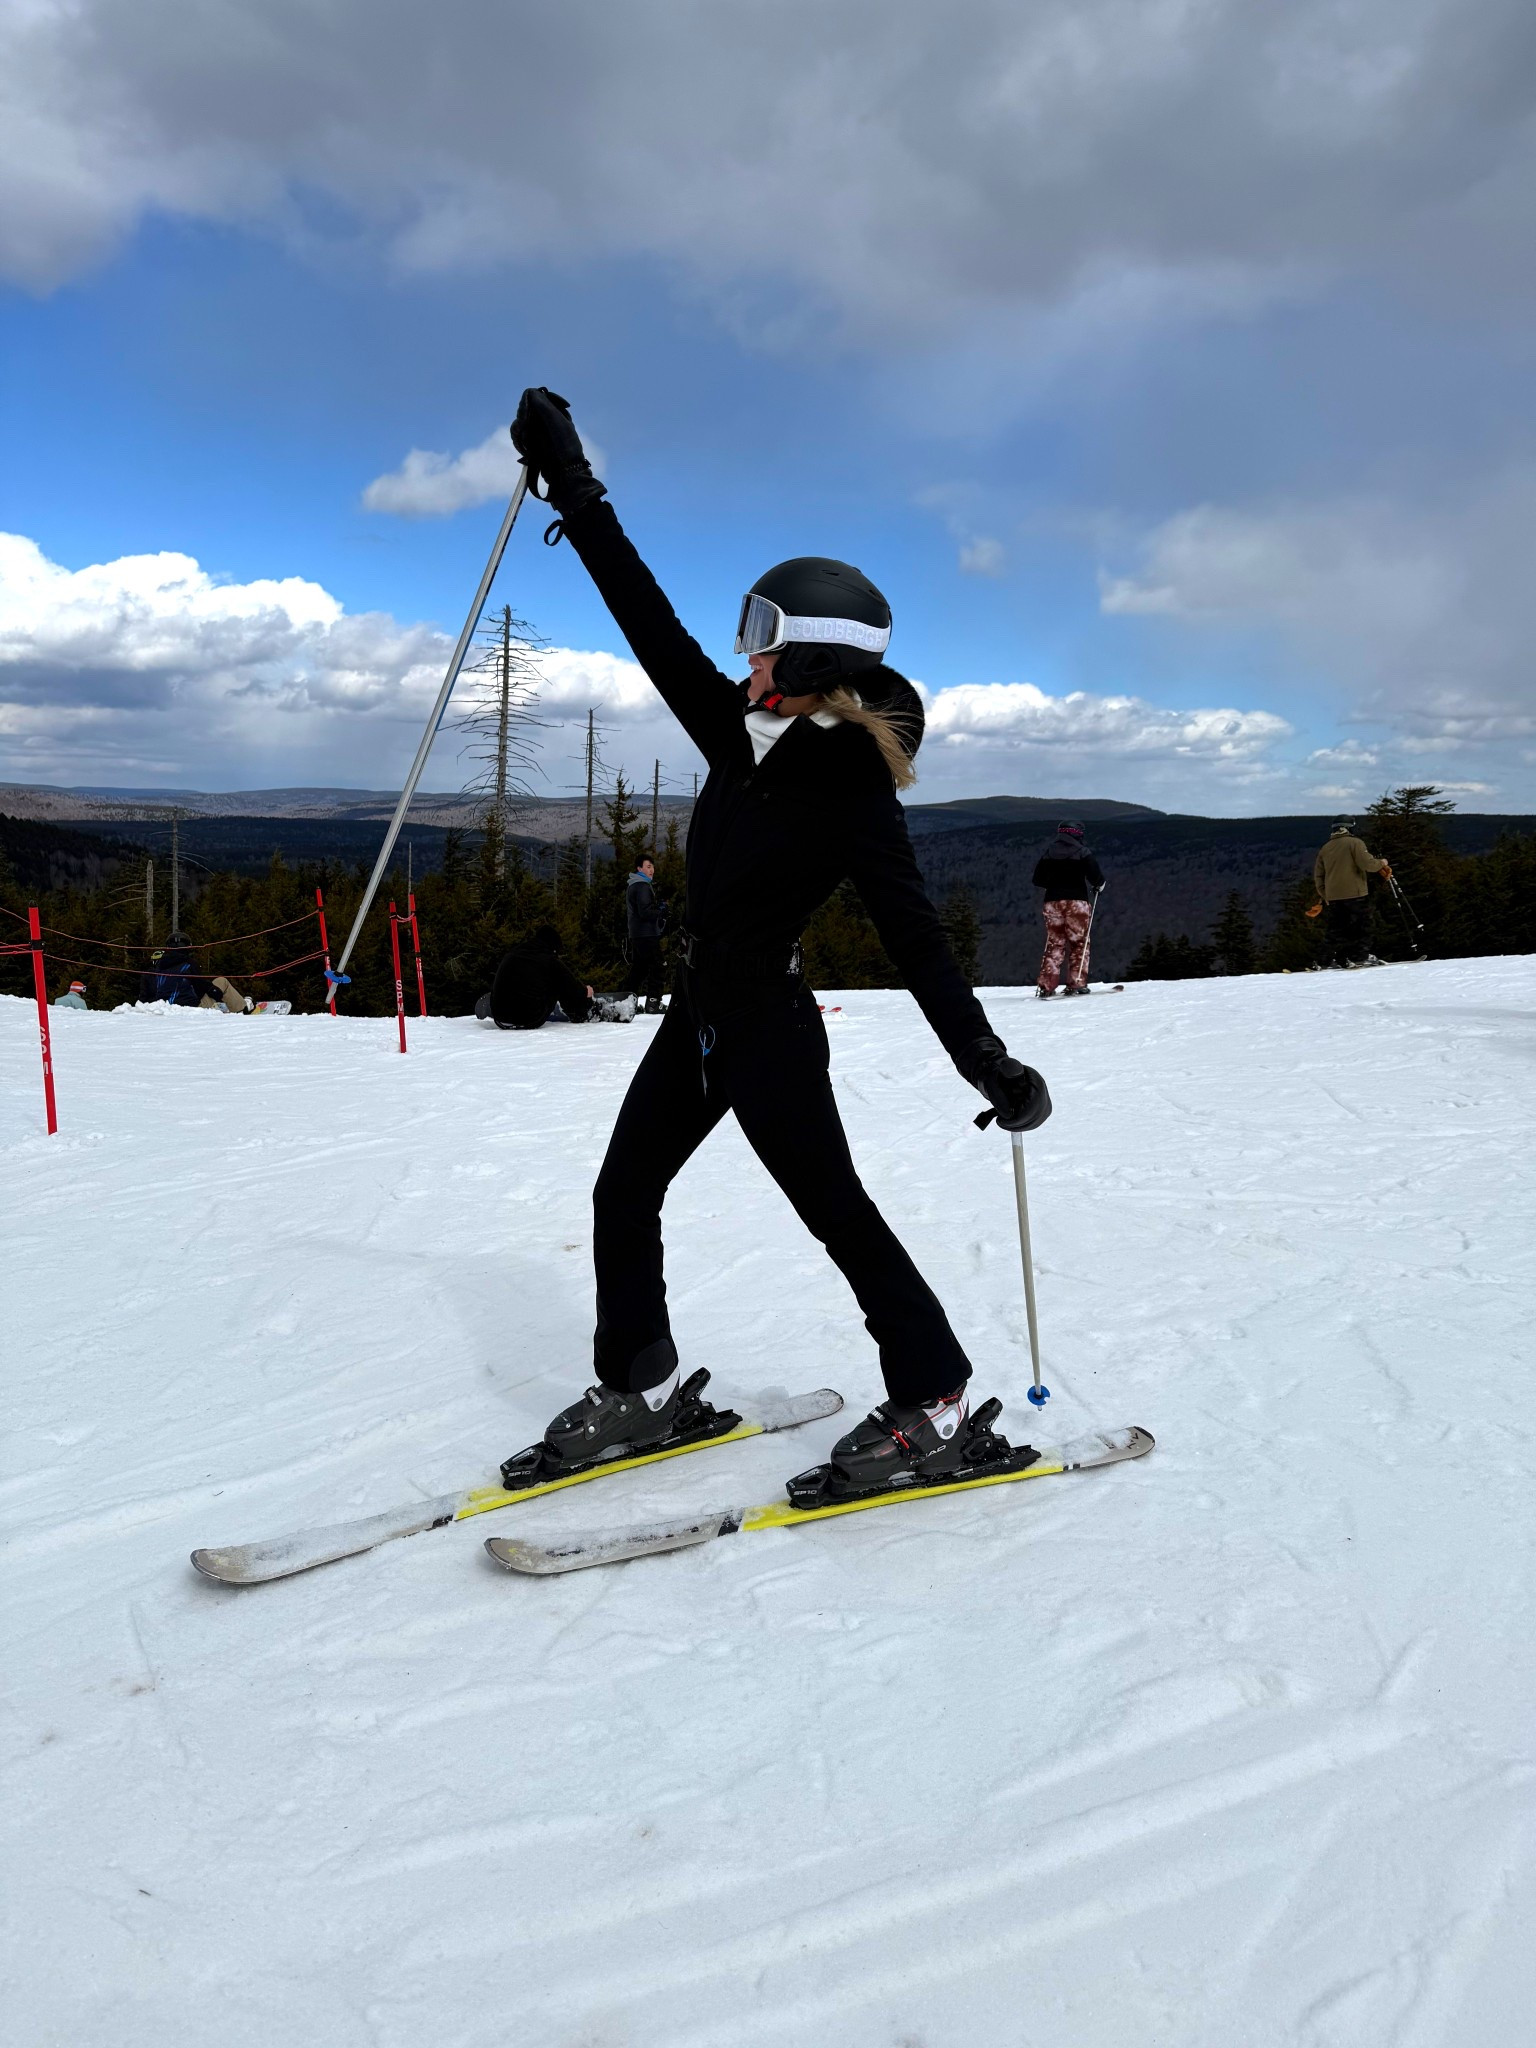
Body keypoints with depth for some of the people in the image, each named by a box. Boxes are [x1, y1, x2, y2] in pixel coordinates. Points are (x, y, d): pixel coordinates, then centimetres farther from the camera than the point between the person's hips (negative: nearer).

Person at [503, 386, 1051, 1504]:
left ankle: (937, 1409, 14)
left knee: (837, 1211, -1)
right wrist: (577, 493, 8)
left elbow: (915, 938, -20)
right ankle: (643, 1388, 28)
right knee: (624, 1197, 13)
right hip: (701, 1015, 9)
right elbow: (655, 626, 7)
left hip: (768, 1029, -8)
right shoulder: (743, 733, 2)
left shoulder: (852, 793, -18)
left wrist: (992, 1065, -23)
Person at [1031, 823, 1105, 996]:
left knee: (1054, 943, 7)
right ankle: (1076, 983, -3)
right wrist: (1099, 884, 12)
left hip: (1053, 901, 4)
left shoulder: (1048, 852, 9)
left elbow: (1038, 880, 10)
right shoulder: (1081, 851, -2)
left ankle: (1046, 985, 0)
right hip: (1077, 900, -4)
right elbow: (1096, 875, -9)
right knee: (1079, 943, 4)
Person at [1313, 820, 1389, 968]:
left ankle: (1336, 959, 3)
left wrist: (1325, 895, 22)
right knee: (1361, 926, 2)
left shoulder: (1324, 849, 14)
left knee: (1337, 928, 7)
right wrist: (1381, 864, 5)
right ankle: (1361, 956, -3)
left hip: (1333, 896, 5)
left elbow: (1318, 875, 15)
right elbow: (1367, 863, -14)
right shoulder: (1355, 843, -4)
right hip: (1355, 893, -5)